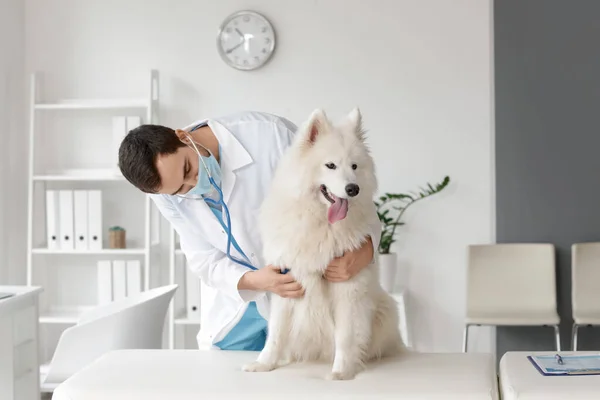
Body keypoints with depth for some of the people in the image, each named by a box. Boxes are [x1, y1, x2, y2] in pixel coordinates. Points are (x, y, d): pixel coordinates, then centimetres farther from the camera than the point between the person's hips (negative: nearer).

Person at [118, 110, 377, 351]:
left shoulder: (269, 134, -29)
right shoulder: (166, 192, -15)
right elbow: (202, 258, -10)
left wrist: (365, 249, -39)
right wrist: (253, 281, -30)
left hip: (302, 291, -3)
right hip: (235, 301, 3)